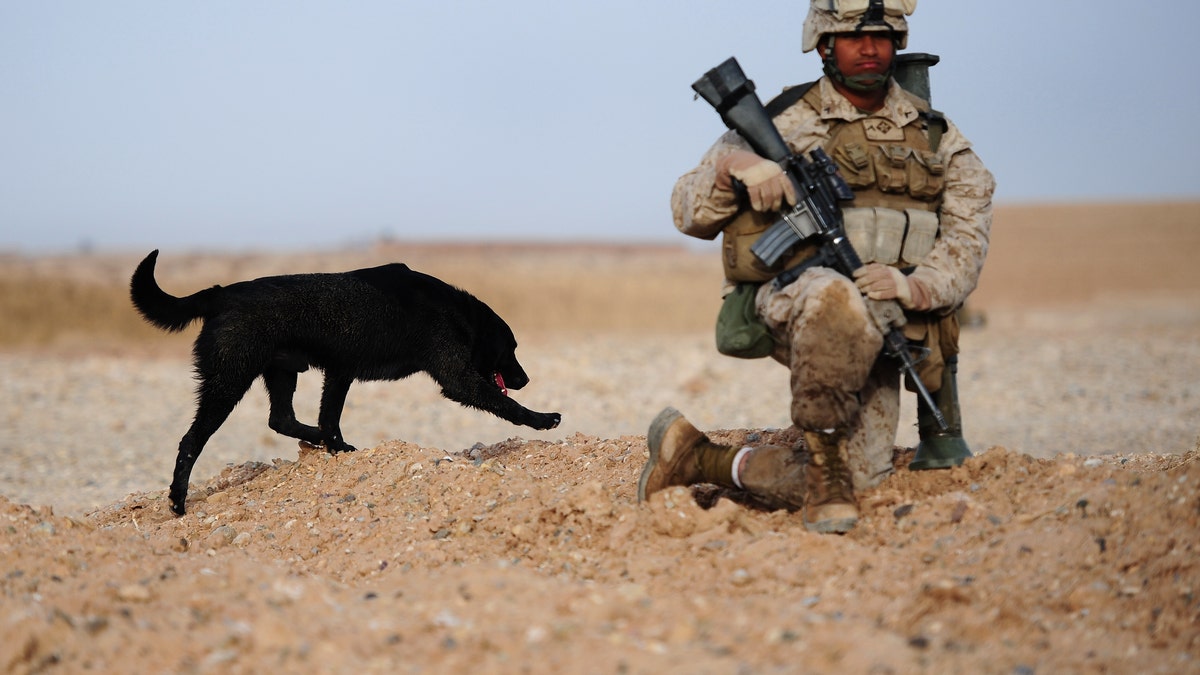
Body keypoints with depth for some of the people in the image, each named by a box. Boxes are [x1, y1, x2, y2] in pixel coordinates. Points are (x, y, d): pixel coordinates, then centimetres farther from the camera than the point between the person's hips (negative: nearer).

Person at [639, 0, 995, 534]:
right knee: (838, 298, -42)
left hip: (881, 330, 4)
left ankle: (699, 459, 4)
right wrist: (734, 162, -14)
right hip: (795, 304, -4)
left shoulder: (936, 136, 15)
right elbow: (689, 214, 6)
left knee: (858, 478, -15)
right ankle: (824, 465, -25)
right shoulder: (785, 123, 7)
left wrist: (917, 286, -14)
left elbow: (967, 235, 7)